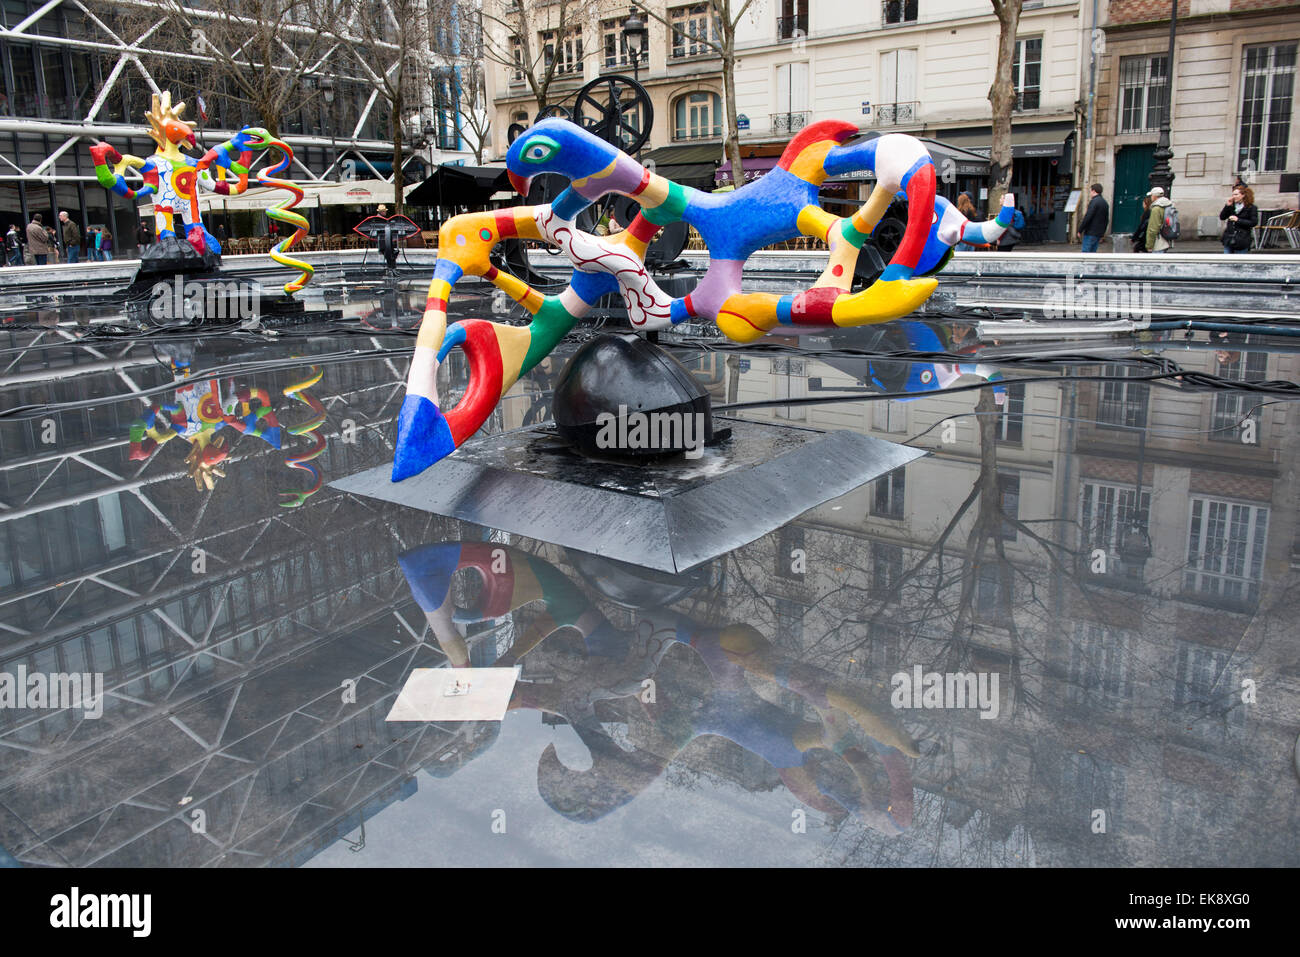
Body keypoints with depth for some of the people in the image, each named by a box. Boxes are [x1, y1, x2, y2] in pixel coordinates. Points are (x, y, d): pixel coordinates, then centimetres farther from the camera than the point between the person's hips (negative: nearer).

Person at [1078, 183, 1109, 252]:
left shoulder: (1093, 201, -12)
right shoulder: (1105, 203, 15)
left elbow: (1087, 218, -18)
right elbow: (1106, 220, 19)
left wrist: (1080, 231, -11)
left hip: (1090, 233, -8)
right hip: (1099, 233, 8)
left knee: (1085, 252, -7)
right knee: (1093, 252, 12)